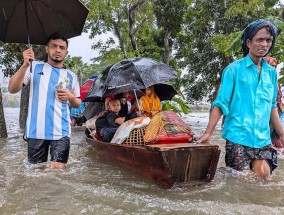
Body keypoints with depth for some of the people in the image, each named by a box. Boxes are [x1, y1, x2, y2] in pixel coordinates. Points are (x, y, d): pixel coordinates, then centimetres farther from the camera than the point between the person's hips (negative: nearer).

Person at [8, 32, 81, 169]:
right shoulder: (35, 67, 6)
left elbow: (77, 104, 19)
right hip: (36, 130, 0)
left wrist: (70, 97, -4)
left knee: (58, 169, -7)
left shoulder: (71, 76, 11)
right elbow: (12, 89, -2)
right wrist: (25, 65, -13)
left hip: (60, 131, 0)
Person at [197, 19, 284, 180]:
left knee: (264, 179, 8)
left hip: (263, 139, 5)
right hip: (238, 138, -4)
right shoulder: (234, 69, -5)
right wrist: (208, 133, -14)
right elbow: (220, 104, -7)